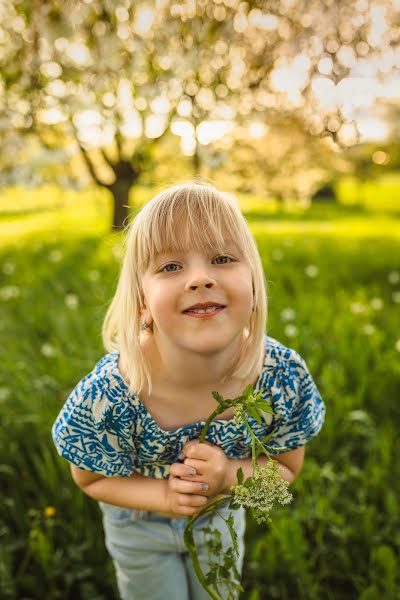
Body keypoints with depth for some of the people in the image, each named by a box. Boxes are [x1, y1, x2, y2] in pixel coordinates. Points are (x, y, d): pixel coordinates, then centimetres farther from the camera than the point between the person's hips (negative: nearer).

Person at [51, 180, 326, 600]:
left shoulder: (285, 377, -32)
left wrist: (229, 476, -35)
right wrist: (163, 496, -35)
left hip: (222, 514, 2)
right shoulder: (107, 397, -38)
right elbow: (90, 478, -18)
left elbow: (287, 467, -15)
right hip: (140, 523, -2)